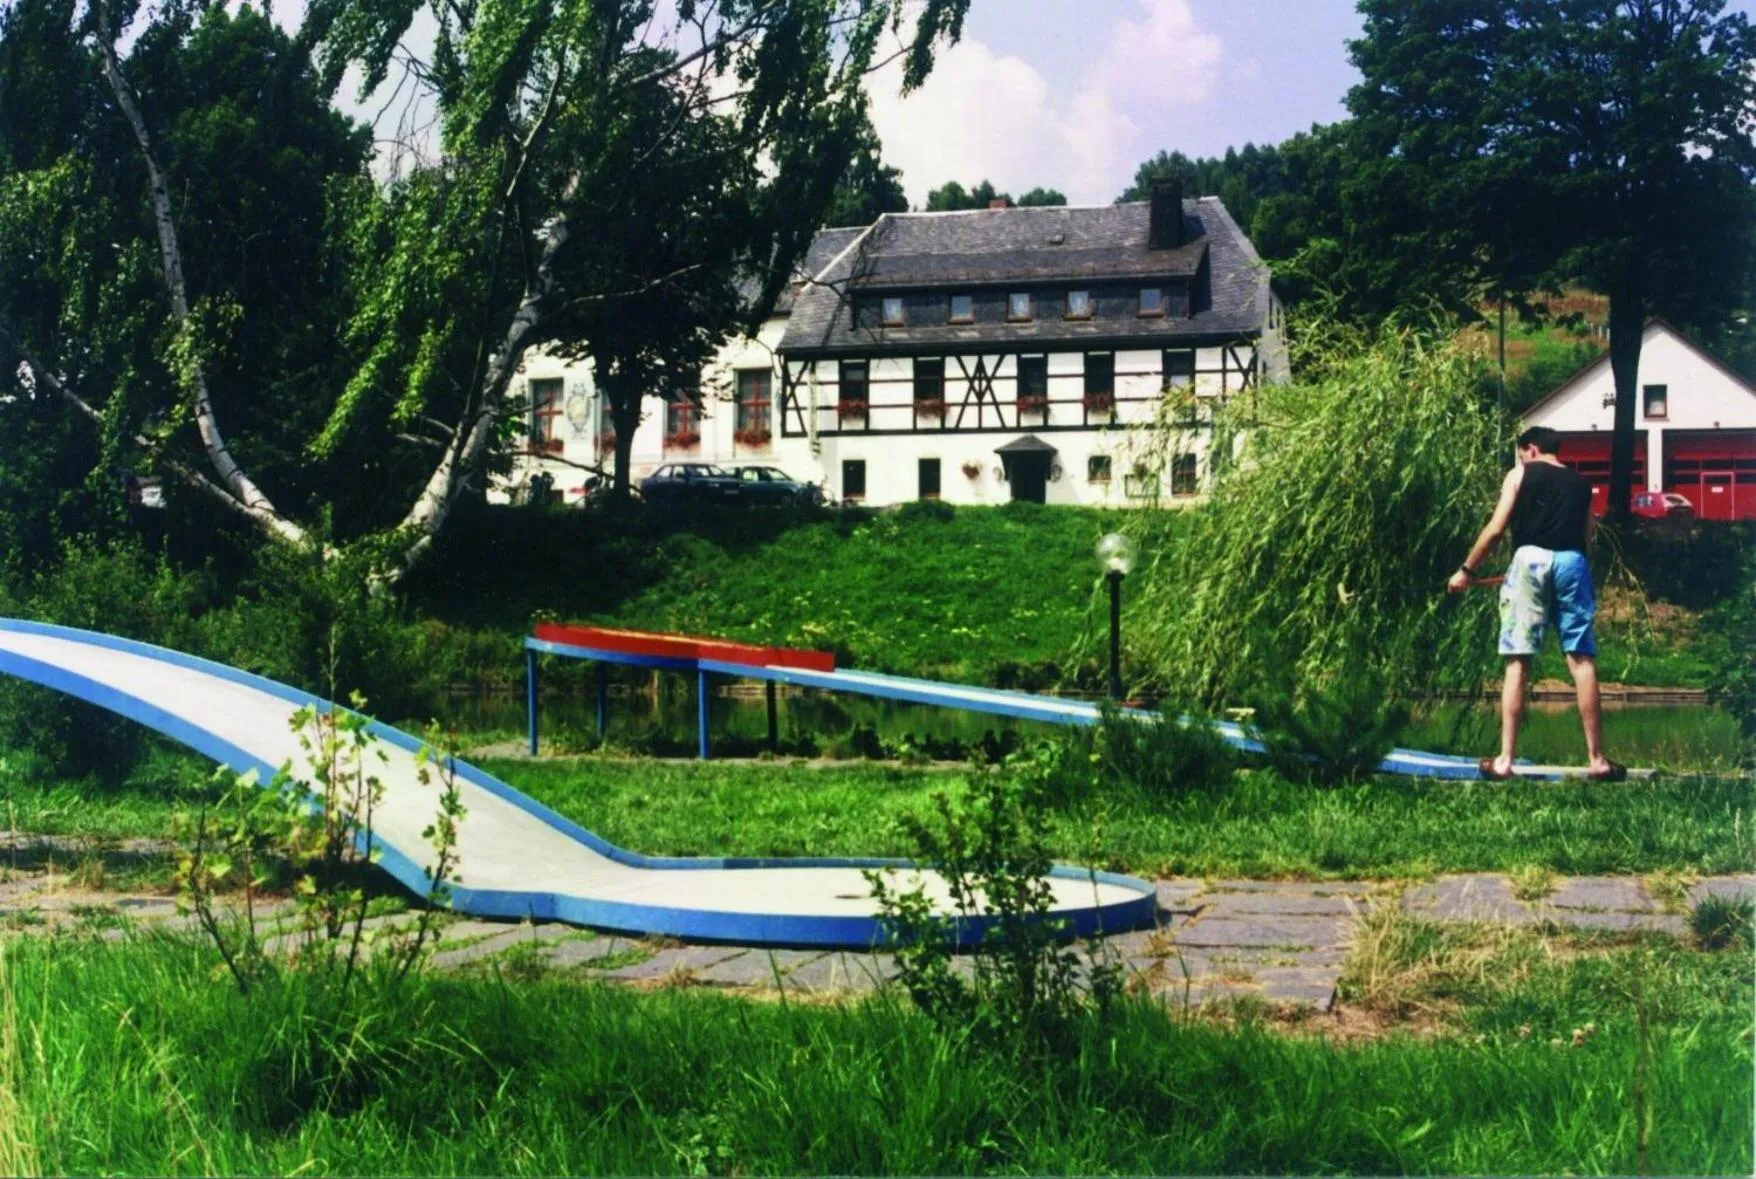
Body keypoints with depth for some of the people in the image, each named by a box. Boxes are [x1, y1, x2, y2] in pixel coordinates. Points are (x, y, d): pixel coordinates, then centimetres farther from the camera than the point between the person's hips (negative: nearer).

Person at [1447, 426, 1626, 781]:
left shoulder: (1520, 474, 12)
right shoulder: (1581, 483, 22)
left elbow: (1496, 528, 4)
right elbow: (1587, 536, 14)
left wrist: (1466, 570, 11)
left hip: (1531, 558, -2)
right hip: (1572, 563, 2)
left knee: (1518, 661, -2)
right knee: (1582, 660, 2)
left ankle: (1504, 759, -3)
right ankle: (1596, 759, 2)